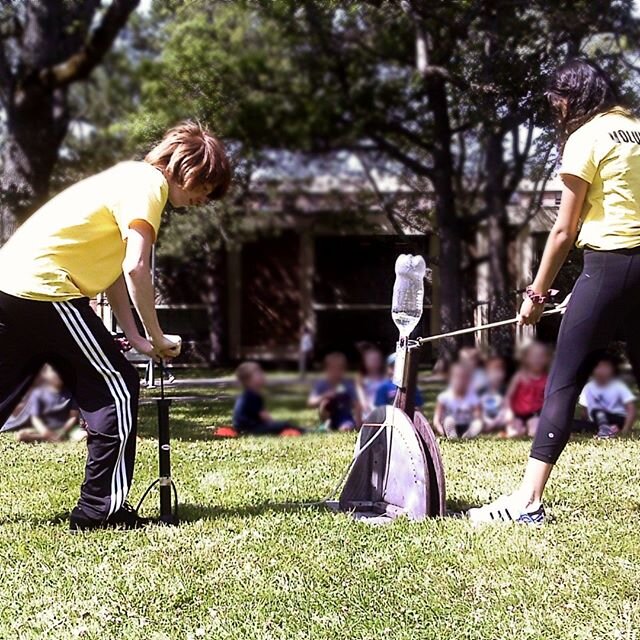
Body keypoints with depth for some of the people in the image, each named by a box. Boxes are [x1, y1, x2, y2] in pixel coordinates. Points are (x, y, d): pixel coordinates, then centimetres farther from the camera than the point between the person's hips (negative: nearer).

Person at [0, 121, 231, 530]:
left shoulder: (129, 179, 22)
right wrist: (158, 338, -9)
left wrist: (135, 337, 12)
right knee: (117, 389, -1)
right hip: (45, 288, -10)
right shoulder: (148, 183, -7)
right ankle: (102, 509, 1)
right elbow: (136, 268, -18)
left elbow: (113, 268, 20)